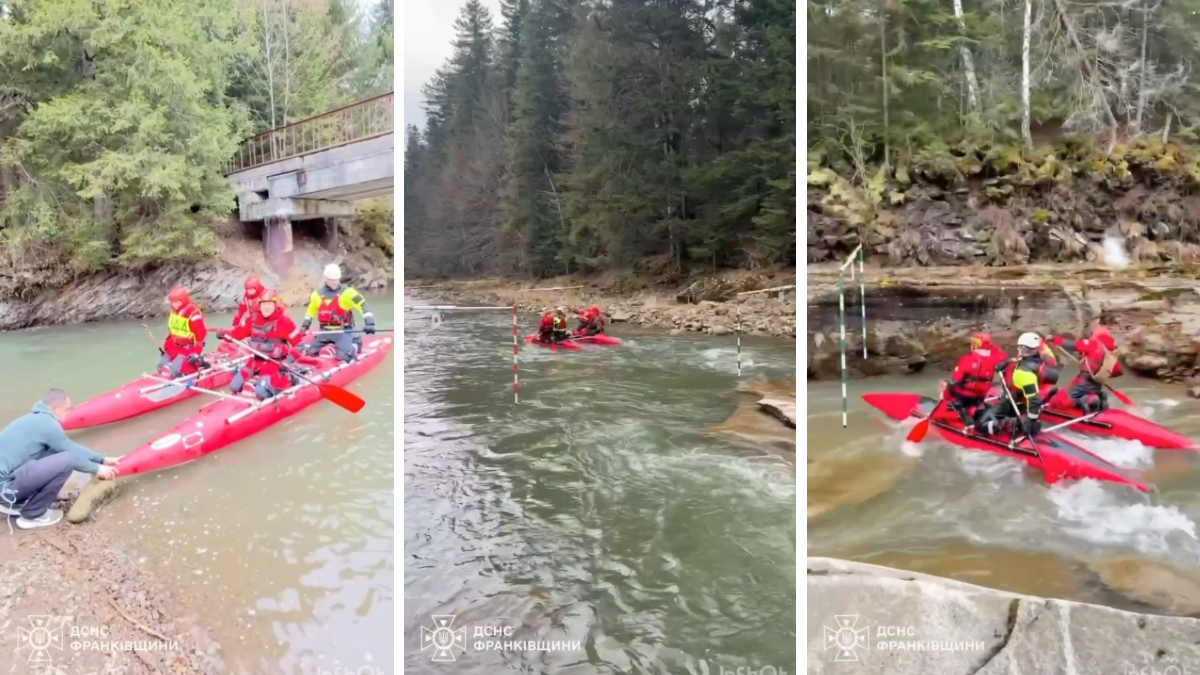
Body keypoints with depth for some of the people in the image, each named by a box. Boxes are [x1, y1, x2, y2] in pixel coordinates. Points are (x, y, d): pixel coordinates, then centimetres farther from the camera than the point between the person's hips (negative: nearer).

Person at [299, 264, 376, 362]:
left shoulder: (347, 292, -8)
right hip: (324, 331, 5)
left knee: (344, 356, -25)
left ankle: (355, 346, 10)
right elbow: (310, 311, 25)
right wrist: (305, 326, 14)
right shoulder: (317, 294, 8)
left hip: (343, 331, -5)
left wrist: (369, 323, -31)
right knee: (310, 353, 1)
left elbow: (363, 305, -17)